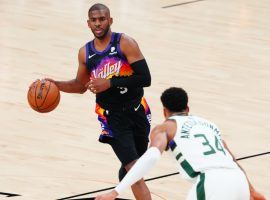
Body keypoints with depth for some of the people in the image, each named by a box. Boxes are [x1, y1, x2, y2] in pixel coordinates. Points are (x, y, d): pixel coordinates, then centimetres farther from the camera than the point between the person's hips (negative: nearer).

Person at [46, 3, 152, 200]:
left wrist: (109, 83, -23)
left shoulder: (125, 43, -11)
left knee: (129, 167, 16)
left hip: (137, 112, 0)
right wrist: (55, 84, 1)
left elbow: (145, 79, -19)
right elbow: (81, 85, 18)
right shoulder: (85, 53, 1)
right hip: (112, 118, 0)